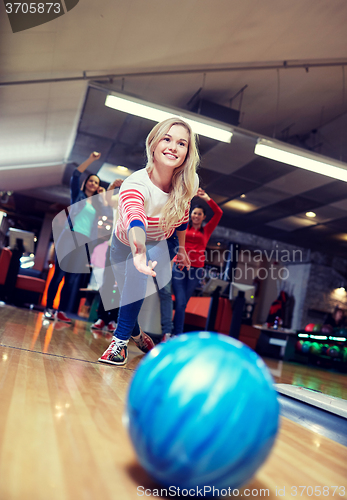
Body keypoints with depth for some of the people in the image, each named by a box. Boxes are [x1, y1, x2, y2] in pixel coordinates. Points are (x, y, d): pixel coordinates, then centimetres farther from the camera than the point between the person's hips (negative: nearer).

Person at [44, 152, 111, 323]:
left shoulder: (97, 203, 20)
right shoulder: (78, 195, 11)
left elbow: (107, 213, 2)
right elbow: (75, 175, -2)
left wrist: (103, 196, 9)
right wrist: (91, 159, -7)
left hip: (84, 242, 4)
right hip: (70, 237, -4)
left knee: (71, 280, 1)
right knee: (59, 274, -8)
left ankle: (61, 311, 3)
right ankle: (49, 309, -5)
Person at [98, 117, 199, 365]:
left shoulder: (190, 182, -22)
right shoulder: (135, 184, -38)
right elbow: (134, 217, -61)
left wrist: (181, 247, 10)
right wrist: (138, 249, -81)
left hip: (158, 243, 2)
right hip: (125, 244, -2)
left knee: (139, 274, -26)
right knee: (130, 296, 3)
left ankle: (121, 340, -11)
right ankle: (135, 332, 38)